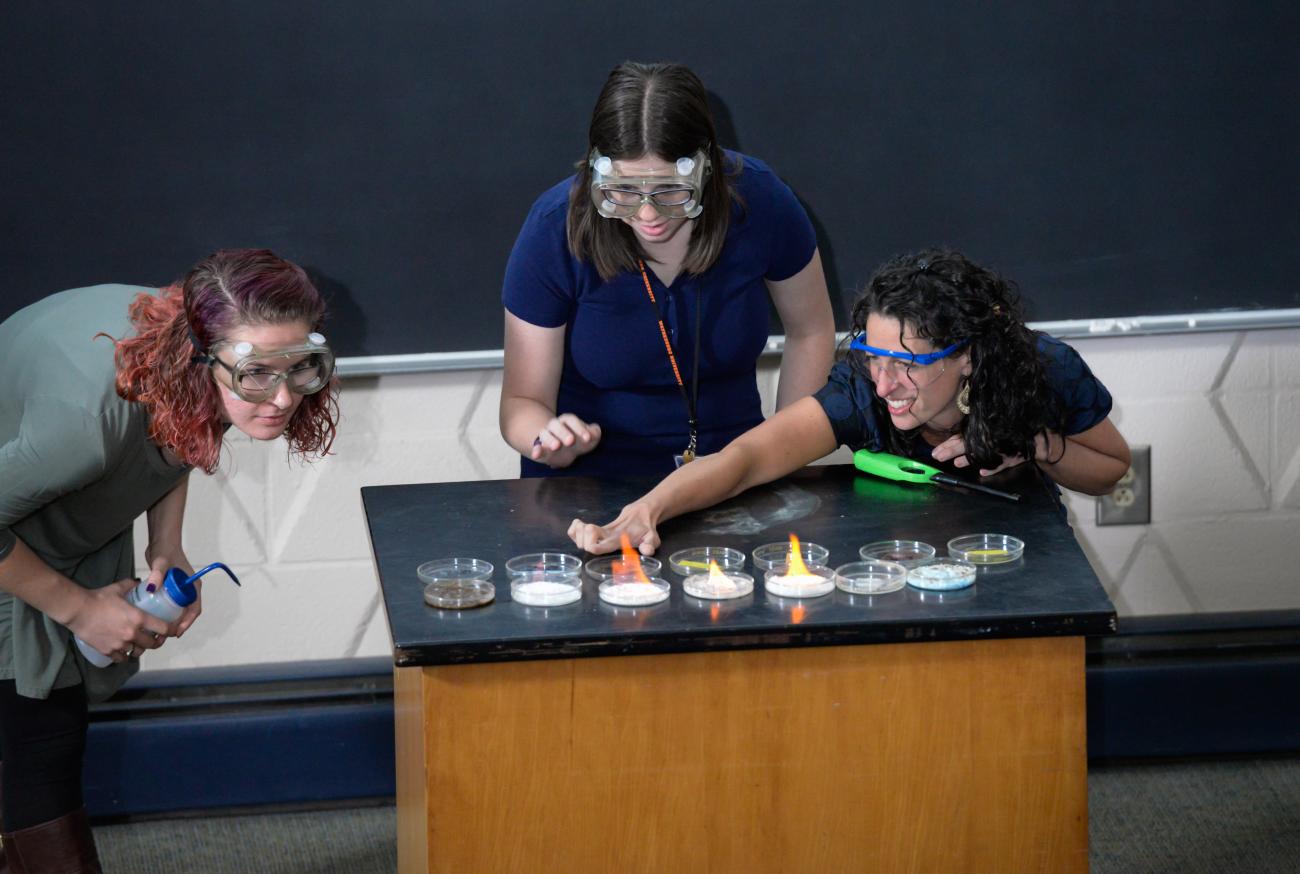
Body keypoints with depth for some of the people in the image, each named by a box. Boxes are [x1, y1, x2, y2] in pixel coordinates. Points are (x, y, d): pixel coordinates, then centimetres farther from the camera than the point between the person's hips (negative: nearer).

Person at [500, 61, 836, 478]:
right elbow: (522, 402, -11)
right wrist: (551, 441, -32)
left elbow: (810, 331, 7)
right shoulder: (556, 229, -17)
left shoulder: (759, 200, -12)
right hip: (592, 480, -1)